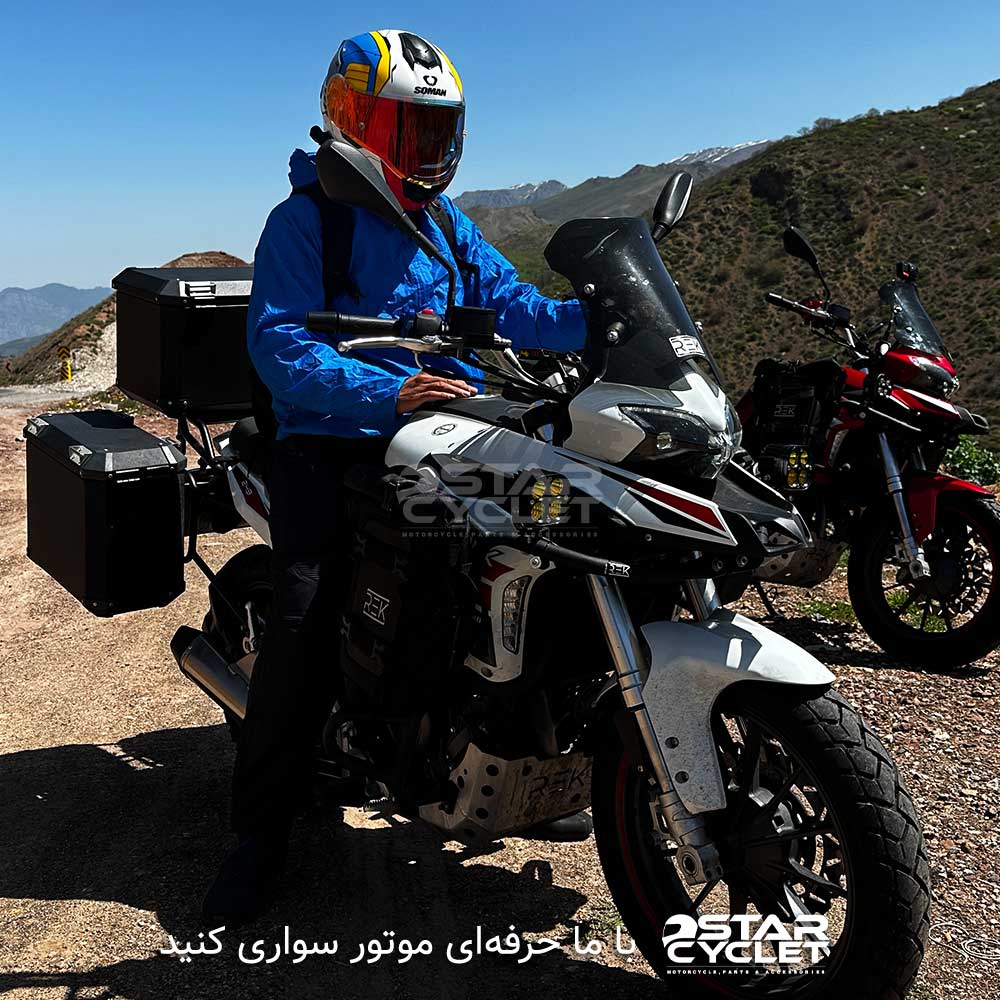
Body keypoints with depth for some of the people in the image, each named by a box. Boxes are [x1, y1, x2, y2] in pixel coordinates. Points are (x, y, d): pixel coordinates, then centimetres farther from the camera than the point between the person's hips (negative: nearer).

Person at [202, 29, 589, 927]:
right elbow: (279, 343, -15)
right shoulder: (305, 220, -3)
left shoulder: (448, 226, 17)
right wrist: (389, 391, -29)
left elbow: (514, 309, 8)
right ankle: (262, 829, -4)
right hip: (332, 447, -5)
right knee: (306, 624, -18)